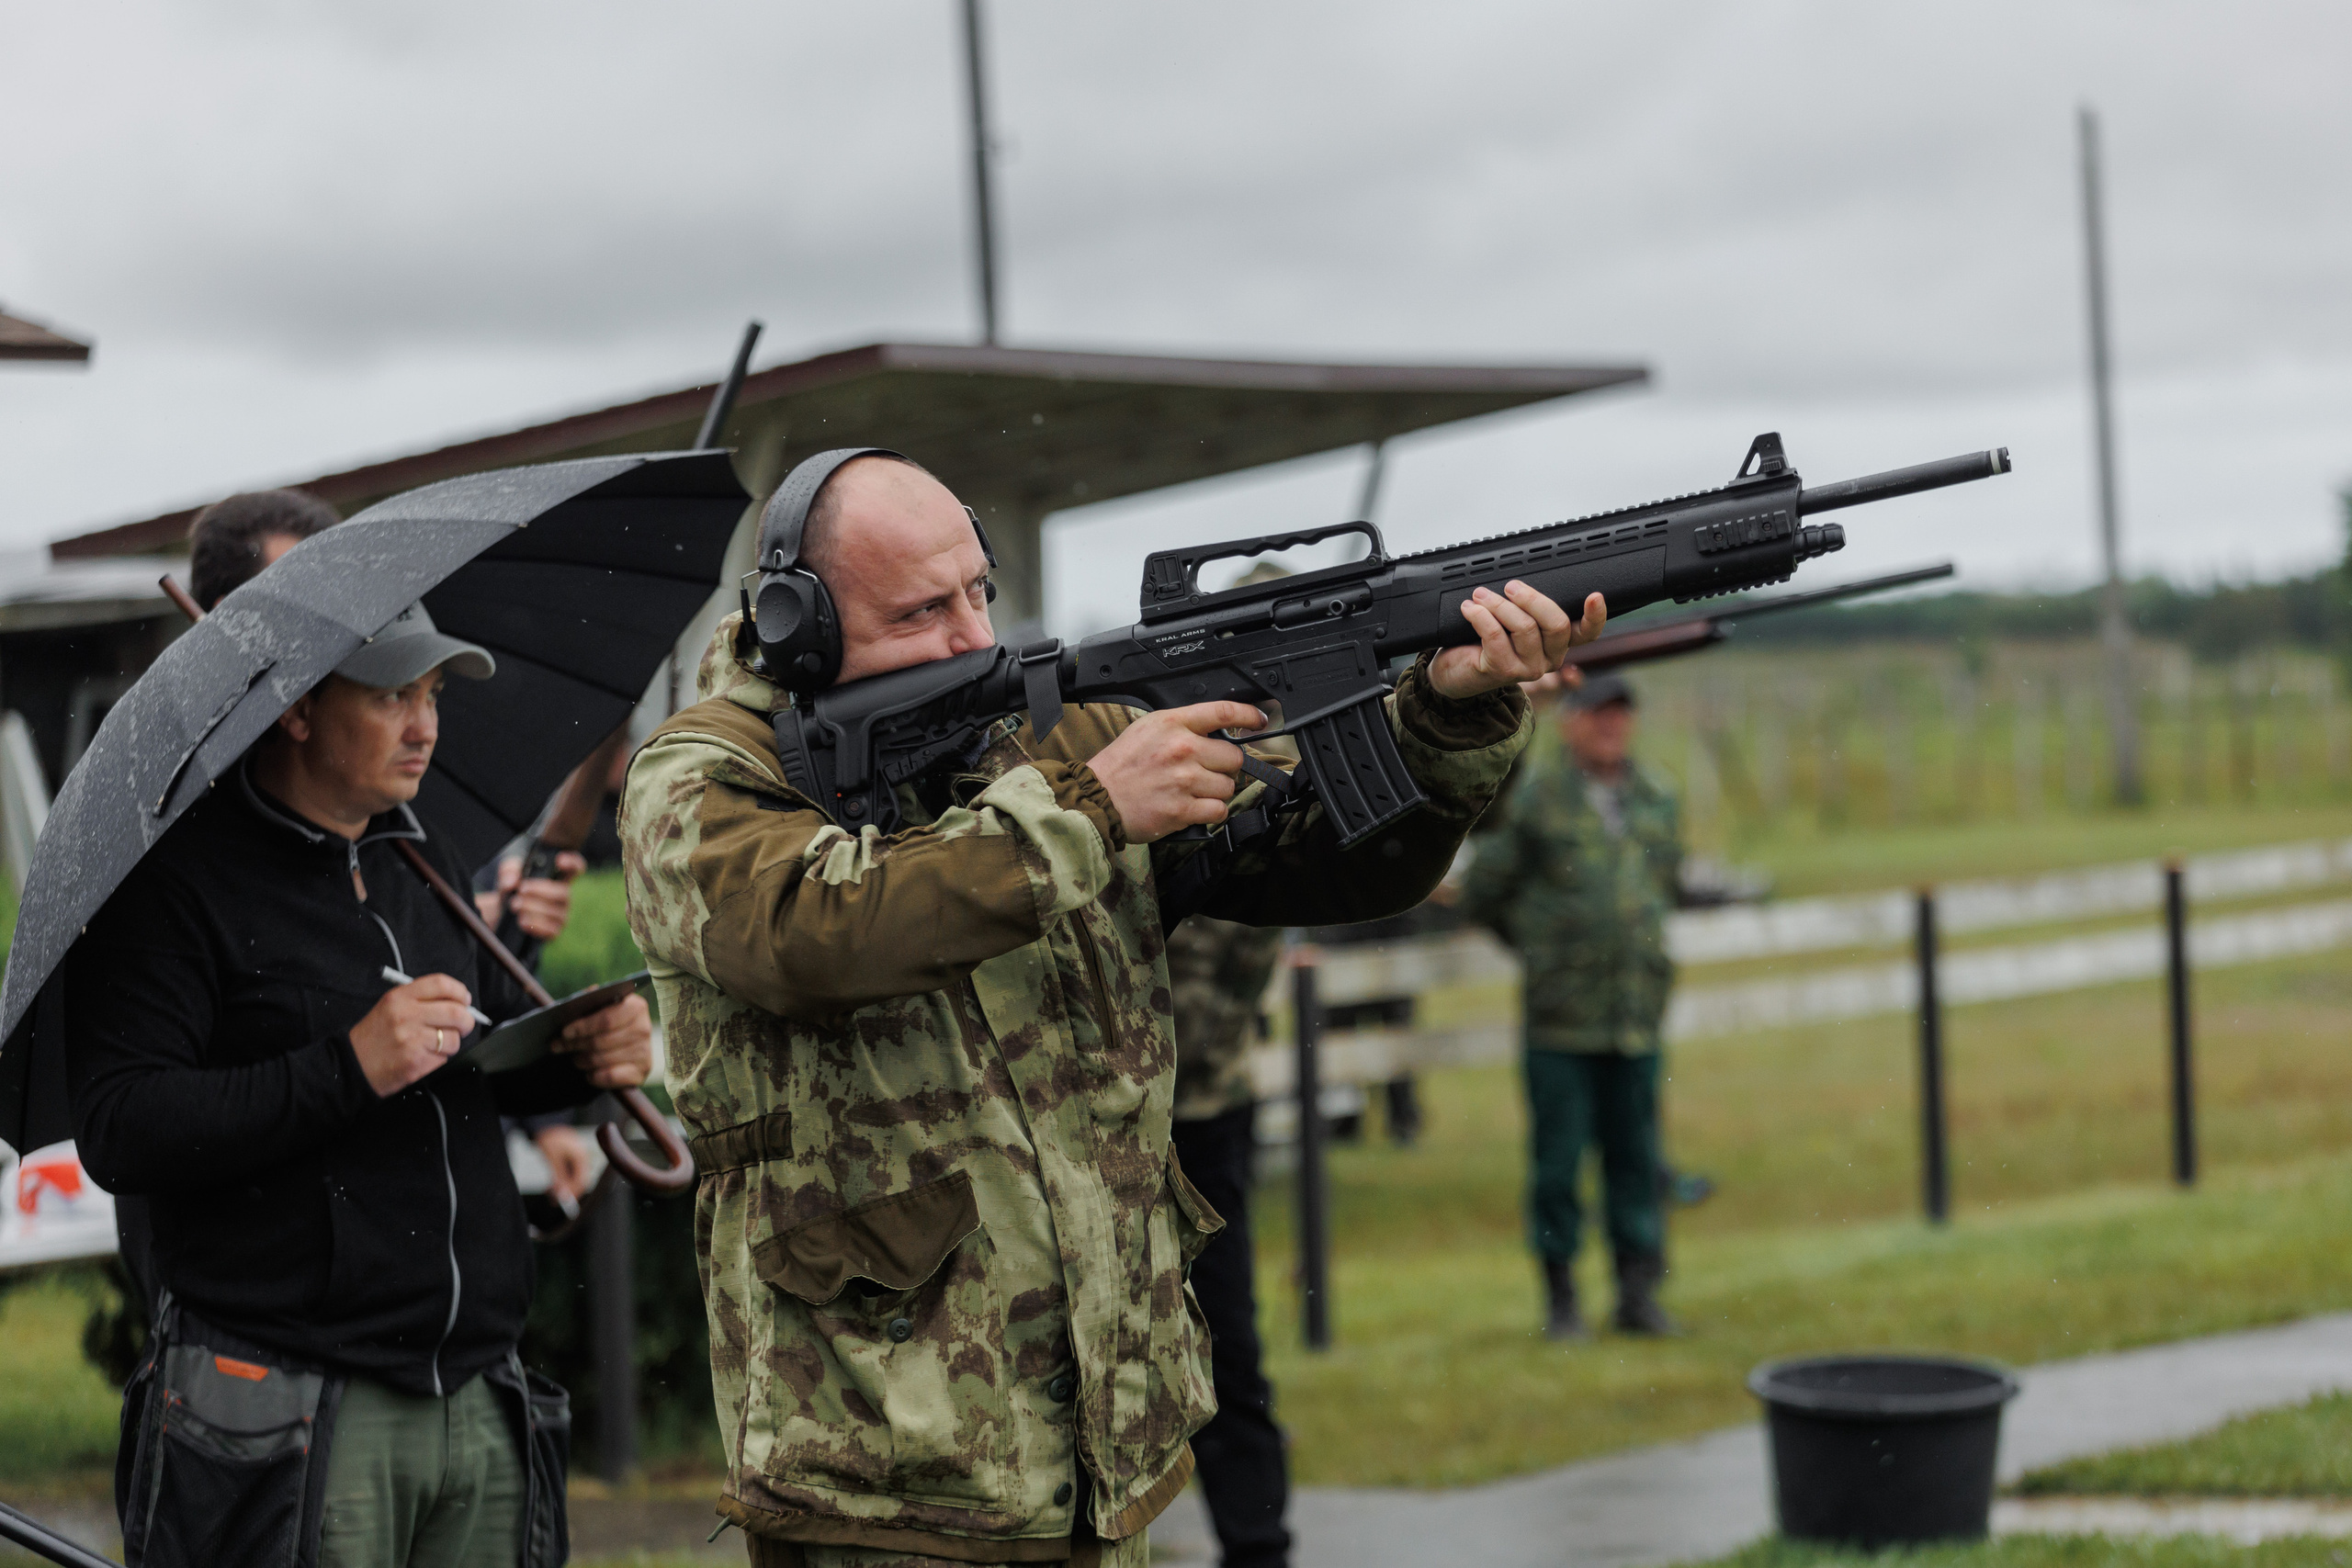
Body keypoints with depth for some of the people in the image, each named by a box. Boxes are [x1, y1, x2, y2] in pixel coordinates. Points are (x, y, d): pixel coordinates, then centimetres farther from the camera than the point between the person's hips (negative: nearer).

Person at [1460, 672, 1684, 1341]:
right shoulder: (1534, 800, -5)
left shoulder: (1656, 801, 9)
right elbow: (1482, 894, 2)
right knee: (1558, 1160, 2)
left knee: (1636, 1158, 7)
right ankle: (1560, 1296, 12)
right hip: (1559, 1016, -4)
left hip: (1637, 1015, 4)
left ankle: (1639, 1291, 15)